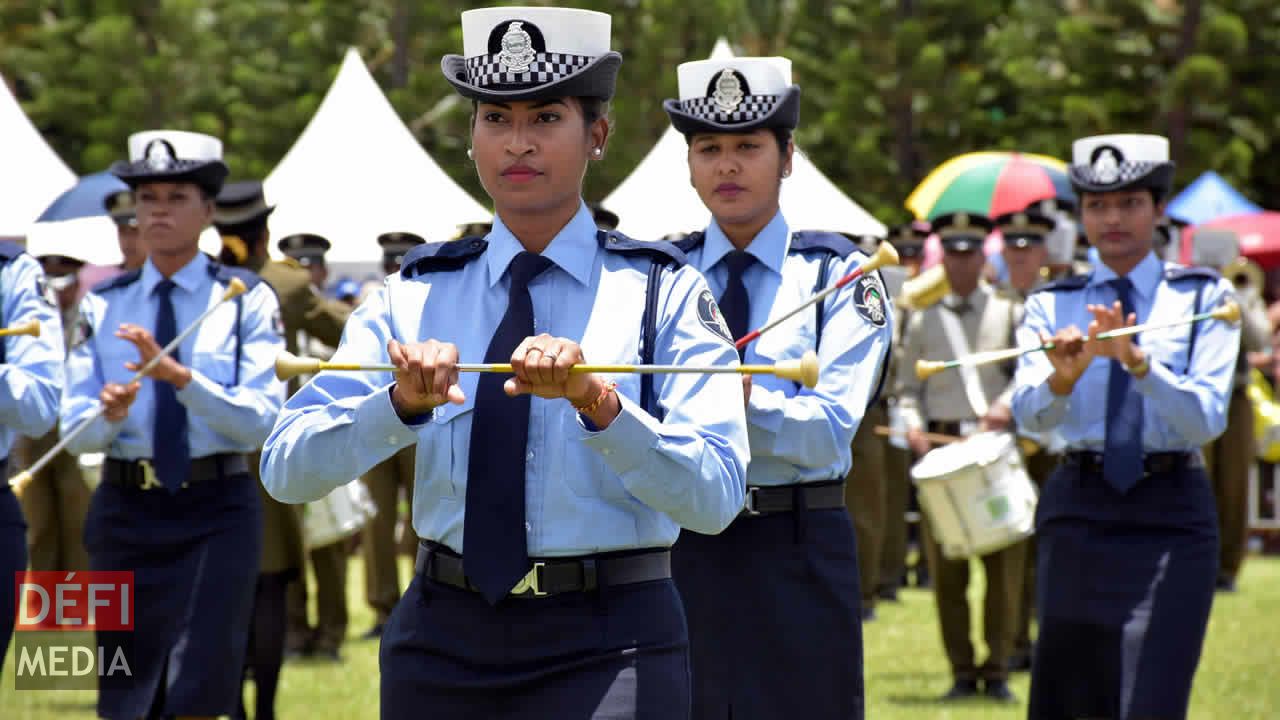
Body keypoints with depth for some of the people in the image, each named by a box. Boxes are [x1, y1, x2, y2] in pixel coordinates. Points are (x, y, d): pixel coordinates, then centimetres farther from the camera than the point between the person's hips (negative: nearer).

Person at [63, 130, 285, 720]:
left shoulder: (248, 301, -1)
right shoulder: (103, 305, 7)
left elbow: (263, 421, -11)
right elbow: (75, 432, 3)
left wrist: (181, 377, -24)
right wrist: (109, 413, -20)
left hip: (216, 513, -3)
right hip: (127, 509, 3)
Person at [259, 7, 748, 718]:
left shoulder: (664, 293, -1)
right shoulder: (415, 298, 6)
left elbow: (715, 496, -13)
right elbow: (287, 469, -4)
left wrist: (596, 399, -27)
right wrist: (402, 403, -21)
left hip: (605, 653, -3)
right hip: (442, 642, 3)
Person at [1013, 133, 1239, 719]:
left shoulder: (1203, 297, 3)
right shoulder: (1052, 306, 8)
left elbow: (1207, 418, -9)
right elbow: (1029, 415, -7)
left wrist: (1137, 361, -25)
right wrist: (1063, 377, -30)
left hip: (1171, 516, -2)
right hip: (1078, 510, 2)